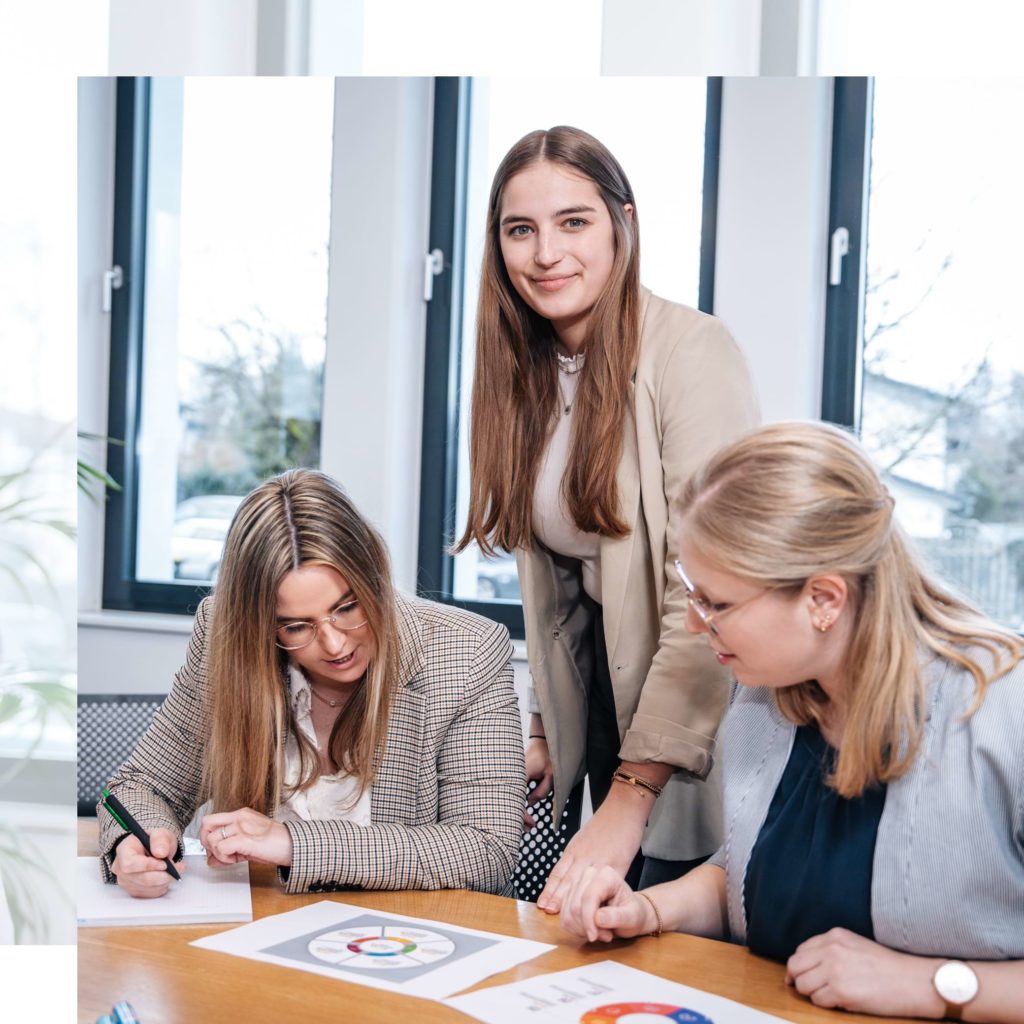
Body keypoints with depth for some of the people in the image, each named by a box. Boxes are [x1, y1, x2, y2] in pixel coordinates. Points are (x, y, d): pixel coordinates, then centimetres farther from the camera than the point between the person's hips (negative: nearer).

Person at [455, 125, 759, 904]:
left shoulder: (691, 351, -18)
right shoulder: (524, 373, 6)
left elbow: (708, 591, -24)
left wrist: (630, 795, -26)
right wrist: (544, 730, 6)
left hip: (700, 723, -6)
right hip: (602, 693, 6)